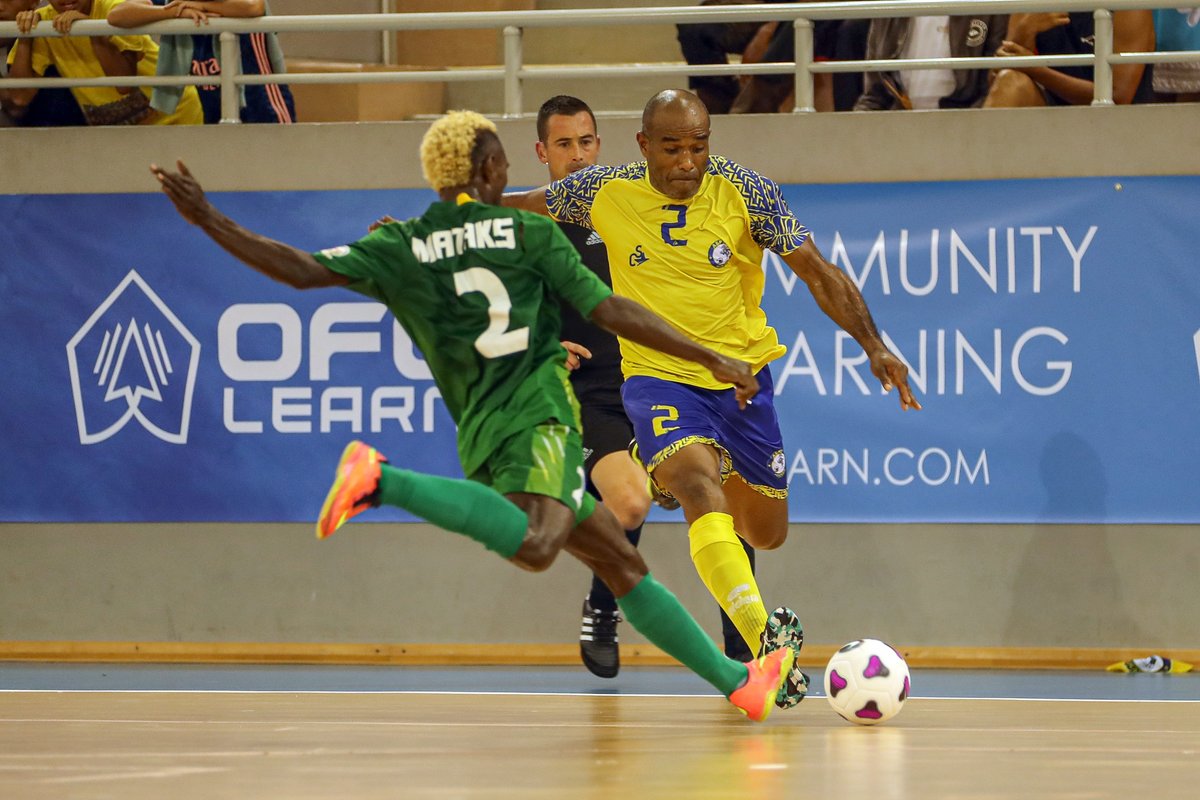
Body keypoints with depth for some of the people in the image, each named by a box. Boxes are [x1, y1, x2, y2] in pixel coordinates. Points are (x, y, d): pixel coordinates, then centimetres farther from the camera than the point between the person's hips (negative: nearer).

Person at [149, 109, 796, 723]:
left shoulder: (401, 249, 10)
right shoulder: (529, 232, 3)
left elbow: (306, 271, -3)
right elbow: (611, 312, 1)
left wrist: (209, 221, 3)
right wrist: (713, 360, 8)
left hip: (481, 435, 7)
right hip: (538, 416, -7)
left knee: (622, 561, 14)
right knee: (534, 545, -35)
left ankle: (737, 682, 17)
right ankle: (386, 482, -39)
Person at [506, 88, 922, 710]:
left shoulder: (745, 192, -11)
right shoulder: (605, 193, -9)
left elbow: (819, 273, -7)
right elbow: (524, 205, 10)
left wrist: (873, 345, -17)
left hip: (742, 374, 3)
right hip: (657, 377, -2)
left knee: (765, 534, 14)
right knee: (701, 490, -32)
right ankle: (766, 641, -44)